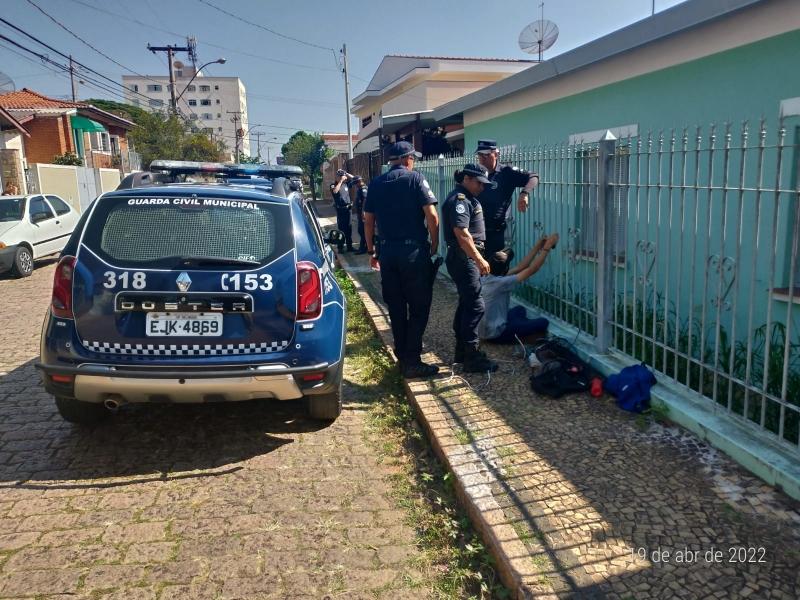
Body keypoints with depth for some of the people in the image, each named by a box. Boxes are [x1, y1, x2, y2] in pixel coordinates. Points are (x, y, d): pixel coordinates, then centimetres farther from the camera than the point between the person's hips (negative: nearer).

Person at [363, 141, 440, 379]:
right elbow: (432, 216, -12)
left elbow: (368, 221, 11)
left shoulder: (376, 183, 8)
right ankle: (411, 361, 2)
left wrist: (371, 251, 19)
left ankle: (403, 355, 24)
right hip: (414, 250, -5)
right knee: (419, 308, 3)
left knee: (396, 307, 14)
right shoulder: (415, 178, -5)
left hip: (387, 250, 5)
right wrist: (434, 244, 2)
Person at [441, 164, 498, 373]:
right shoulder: (459, 200, -15)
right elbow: (461, 233, -24)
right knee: (475, 306, -10)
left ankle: (462, 351, 24)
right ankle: (472, 357, -6)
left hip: (466, 259, 11)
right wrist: (479, 259, -23)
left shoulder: (467, 198, 18)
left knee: (466, 304, 15)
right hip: (464, 259, -11)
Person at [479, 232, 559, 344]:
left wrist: (537, 247, 5)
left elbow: (520, 267, 5)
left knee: (520, 309, 30)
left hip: (484, 330, 9)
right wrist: (547, 246, -13)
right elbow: (532, 269, -20)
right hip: (495, 334, -9)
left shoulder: (487, 278, 0)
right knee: (543, 323, -3)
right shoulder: (501, 283, -25)